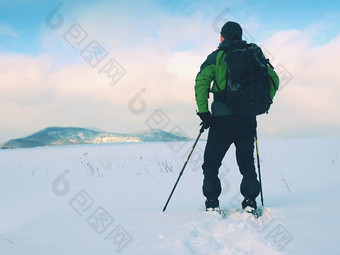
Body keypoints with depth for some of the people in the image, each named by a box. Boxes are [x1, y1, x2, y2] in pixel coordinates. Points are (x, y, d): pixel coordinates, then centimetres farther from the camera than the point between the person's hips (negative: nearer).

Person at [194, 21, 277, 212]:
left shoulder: (217, 56, 1)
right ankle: (250, 203, 5)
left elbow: (201, 82, -11)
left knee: (211, 162, 8)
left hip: (223, 118, -3)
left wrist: (203, 111, -9)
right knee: (247, 161, 14)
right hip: (248, 119, 3)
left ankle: (212, 204, 1)